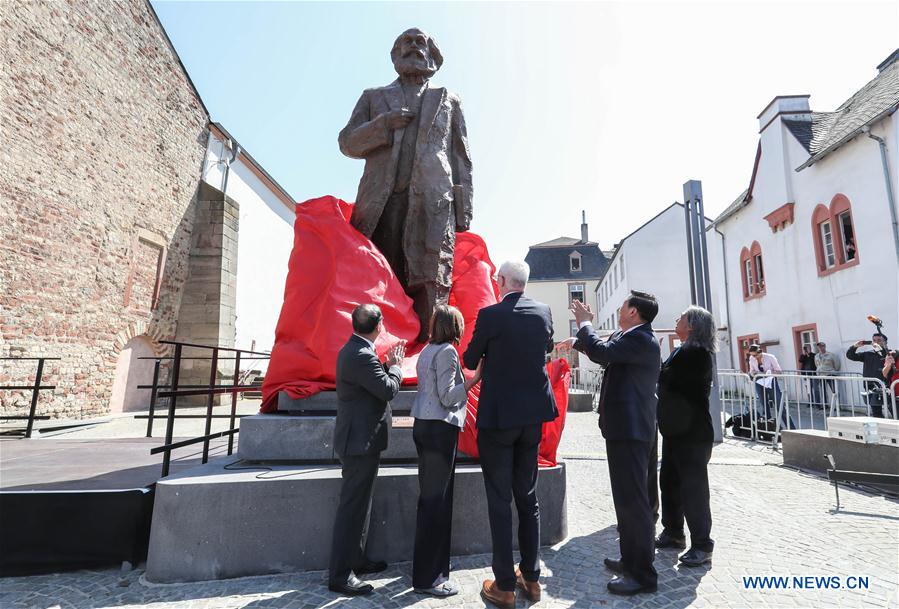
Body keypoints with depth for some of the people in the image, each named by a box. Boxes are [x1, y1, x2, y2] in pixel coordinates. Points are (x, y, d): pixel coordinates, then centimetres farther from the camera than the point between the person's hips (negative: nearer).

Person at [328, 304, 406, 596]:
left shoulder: (353, 350, 9)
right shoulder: (362, 355, -24)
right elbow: (388, 390, -20)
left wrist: (388, 364, 6)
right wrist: (395, 366, -4)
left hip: (358, 440, 11)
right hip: (361, 441, -11)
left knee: (359, 503, 21)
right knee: (352, 507, 0)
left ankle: (356, 559, 35)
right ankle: (340, 575, 12)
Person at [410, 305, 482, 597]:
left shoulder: (427, 351, 13)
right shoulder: (447, 351, -14)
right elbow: (447, 397, -16)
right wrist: (476, 377, -15)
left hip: (424, 425, 9)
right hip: (440, 428, -9)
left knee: (431, 496, 15)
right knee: (436, 500, -2)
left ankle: (431, 564, 26)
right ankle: (427, 578, 8)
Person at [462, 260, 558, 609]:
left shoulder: (490, 315, -15)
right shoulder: (543, 312, 0)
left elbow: (470, 361, -4)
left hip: (497, 416, -5)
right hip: (533, 415, 5)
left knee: (499, 502, 6)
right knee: (528, 498, 18)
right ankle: (531, 577, 30)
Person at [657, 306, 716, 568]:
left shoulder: (697, 353, -17)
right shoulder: (683, 352, 12)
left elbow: (667, 378, -23)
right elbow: (667, 379, 12)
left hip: (693, 431, -10)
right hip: (676, 429, 10)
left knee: (693, 486, -1)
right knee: (669, 480, 18)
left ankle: (702, 545, 11)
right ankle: (673, 529, 33)